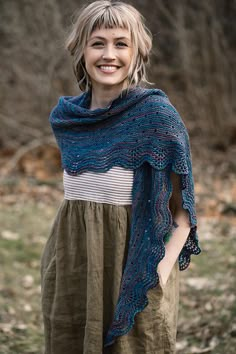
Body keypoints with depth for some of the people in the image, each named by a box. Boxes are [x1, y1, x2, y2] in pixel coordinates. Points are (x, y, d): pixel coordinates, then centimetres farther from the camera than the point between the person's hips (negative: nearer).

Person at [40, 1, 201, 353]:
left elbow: (183, 209, -9)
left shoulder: (156, 113, -11)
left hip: (132, 261, -4)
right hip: (73, 262, 5)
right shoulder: (66, 116, 4)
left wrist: (164, 267, -21)